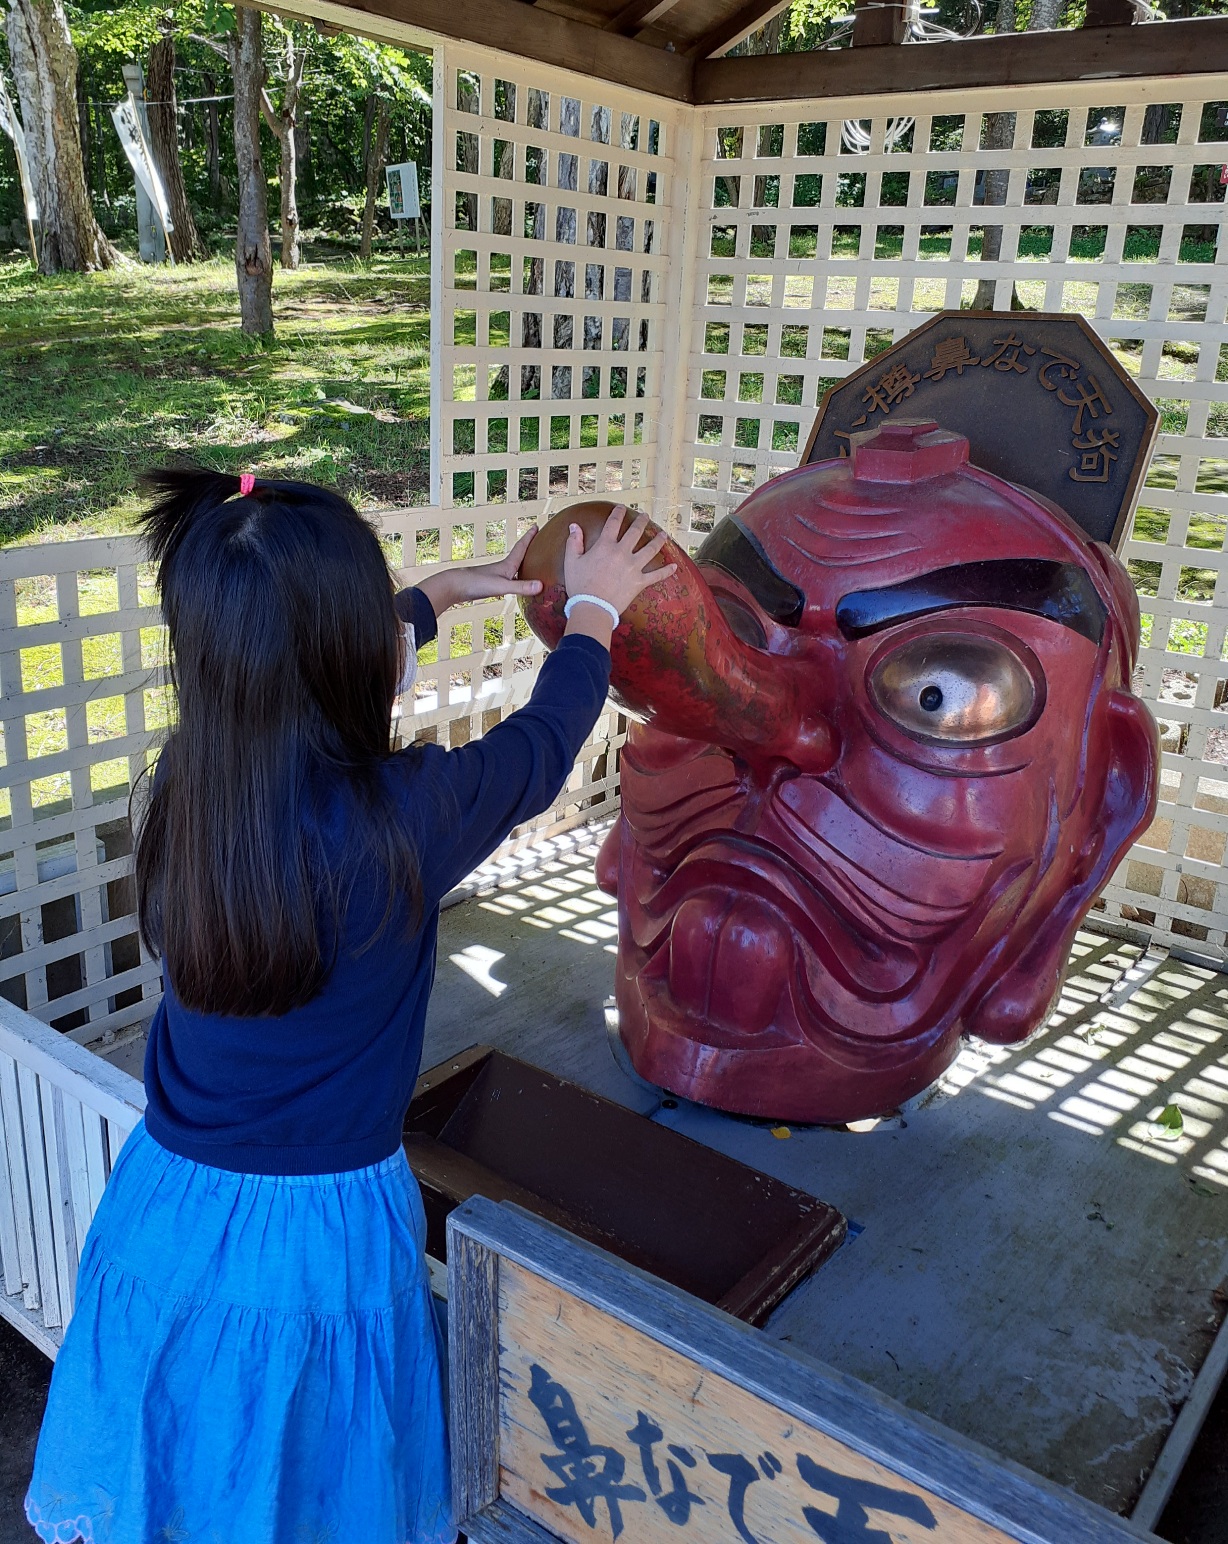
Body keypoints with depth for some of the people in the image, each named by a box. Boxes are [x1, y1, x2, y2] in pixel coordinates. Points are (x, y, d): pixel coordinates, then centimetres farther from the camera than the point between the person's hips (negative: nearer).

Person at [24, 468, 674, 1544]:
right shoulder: (403, 817, -26)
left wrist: (441, 592, 24)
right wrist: (594, 610, 14)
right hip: (321, 1231, -4)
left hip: (166, 1207, 5)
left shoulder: (185, 786, -11)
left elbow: (298, 672, 10)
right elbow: (544, 742, -5)